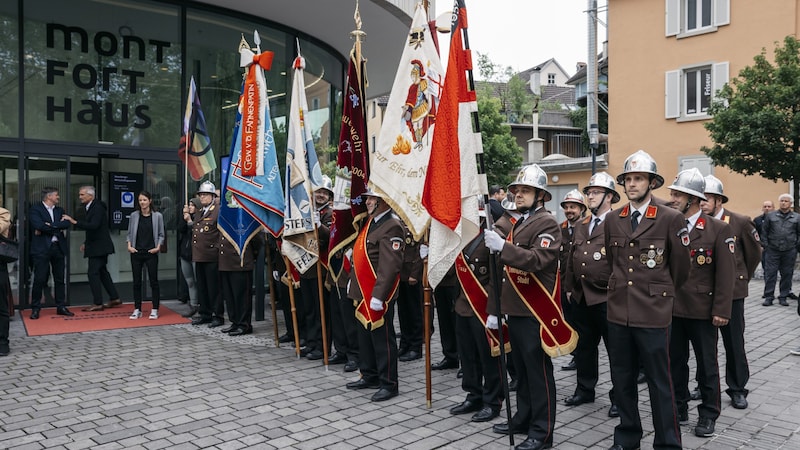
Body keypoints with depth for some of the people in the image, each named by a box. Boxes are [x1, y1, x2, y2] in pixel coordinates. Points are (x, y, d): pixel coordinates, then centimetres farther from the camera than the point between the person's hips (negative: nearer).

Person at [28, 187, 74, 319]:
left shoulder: (60, 210, 15)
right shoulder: (35, 209, -2)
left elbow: (66, 224, -3)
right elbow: (39, 225, -18)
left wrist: (49, 226, -11)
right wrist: (57, 227, -11)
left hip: (59, 247, 5)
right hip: (42, 248, -5)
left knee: (60, 279, 9)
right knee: (39, 279, -3)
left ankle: (61, 307, 16)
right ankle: (35, 308, 7)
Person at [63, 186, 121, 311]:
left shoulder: (97, 207, -17)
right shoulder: (90, 207, 12)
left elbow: (93, 226, -28)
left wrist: (75, 222, -30)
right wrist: (86, 243, 14)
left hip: (99, 246, -10)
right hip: (98, 246, 10)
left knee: (93, 273, -8)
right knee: (102, 272, 15)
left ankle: (98, 303, -3)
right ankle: (114, 298, 21)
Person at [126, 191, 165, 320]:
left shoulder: (157, 216, 0)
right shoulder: (134, 215, 4)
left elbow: (161, 235, 4)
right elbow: (129, 233, 10)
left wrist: (158, 247, -9)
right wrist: (129, 245, -4)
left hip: (151, 253, -2)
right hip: (136, 252, 2)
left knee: (153, 281, 1)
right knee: (136, 281, 6)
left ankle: (155, 310, 8)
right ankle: (137, 310, 14)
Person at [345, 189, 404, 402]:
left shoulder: (391, 226, -17)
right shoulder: (371, 222, 14)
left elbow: (390, 266, -23)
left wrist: (378, 296, -25)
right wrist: (354, 285, 20)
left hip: (378, 295, -10)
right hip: (363, 292, 10)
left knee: (382, 338, 0)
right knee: (365, 335, 18)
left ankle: (389, 384, 11)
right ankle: (369, 376, 32)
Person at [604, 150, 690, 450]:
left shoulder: (671, 219, -7)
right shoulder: (612, 219, 6)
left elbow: (680, 267, 3)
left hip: (654, 313, -4)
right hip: (618, 312, 4)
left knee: (659, 382, 5)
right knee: (622, 380, 14)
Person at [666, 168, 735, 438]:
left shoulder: (719, 230, -6)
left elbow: (726, 273, -8)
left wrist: (721, 310, -12)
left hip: (703, 310, -3)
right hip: (671, 309, 3)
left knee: (706, 364, 9)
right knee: (675, 362, 12)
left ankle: (708, 414, 23)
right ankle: (679, 408, 27)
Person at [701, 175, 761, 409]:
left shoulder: (740, 222, -6)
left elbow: (754, 252, 8)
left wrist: (742, 278, 13)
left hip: (731, 291, -1)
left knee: (734, 341, 6)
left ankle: (737, 388, 19)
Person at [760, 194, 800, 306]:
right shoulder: (770, 216, 6)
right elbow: (764, 231, 8)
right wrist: (765, 245, 1)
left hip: (789, 251, 1)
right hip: (773, 250, -1)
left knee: (787, 274, 6)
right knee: (770, 274, -2)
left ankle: (783, 297, 15)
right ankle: (769, 297, 3)